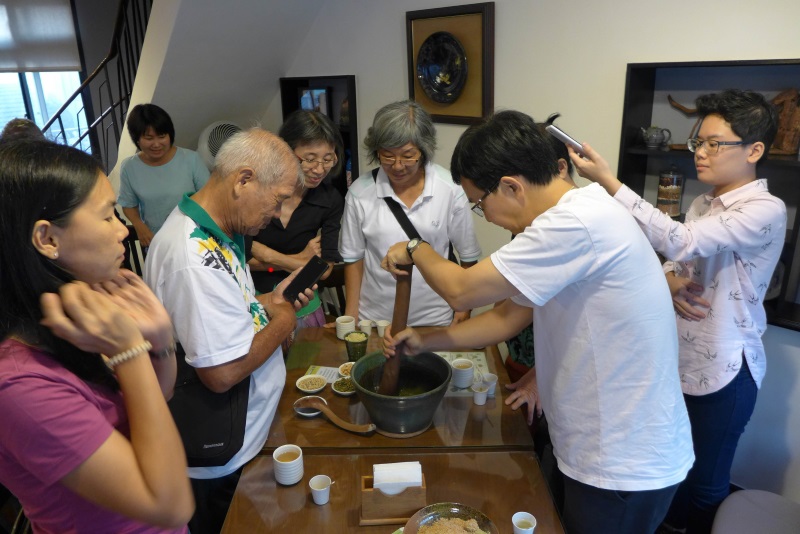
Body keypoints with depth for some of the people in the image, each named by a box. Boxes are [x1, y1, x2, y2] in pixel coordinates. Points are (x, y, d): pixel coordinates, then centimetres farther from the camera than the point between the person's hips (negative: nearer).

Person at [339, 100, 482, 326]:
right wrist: (351, 315, 1)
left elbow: (468, 256, -3)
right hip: (373, 318, 1)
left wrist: (464, 310, 1)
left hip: (433, 318, 0)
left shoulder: (451, 189, -13)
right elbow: (353, 258, 0)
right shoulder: (360, 192, -10)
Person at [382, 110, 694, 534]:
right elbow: (508, 316, 10)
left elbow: (462, 291, -23)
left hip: (624, 468, -8)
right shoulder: (567, 220, 5)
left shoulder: (579, 223, -28)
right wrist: (425, 342, 5)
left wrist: (416, 250, -3)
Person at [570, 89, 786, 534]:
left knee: (705, 485, 11)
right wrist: (670, 281, -12)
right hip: (681, 358, 7)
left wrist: (608, 181, -35)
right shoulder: (705, 203, 8)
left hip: (723, 369, -7)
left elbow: (680, 242, -31)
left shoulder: (766, 211, -18)